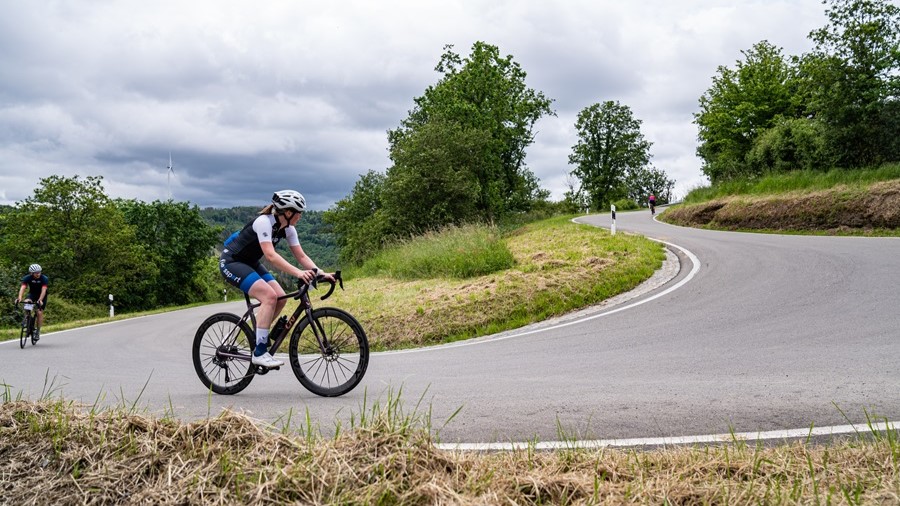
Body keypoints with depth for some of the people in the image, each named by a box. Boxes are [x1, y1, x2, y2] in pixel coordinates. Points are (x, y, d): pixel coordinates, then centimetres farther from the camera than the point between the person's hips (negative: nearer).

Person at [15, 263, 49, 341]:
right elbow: (22, 288, -33)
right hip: (32, 294, 2)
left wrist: (40, 300, -51)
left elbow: (43, 290, -36)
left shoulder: (44, 278, -26)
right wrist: (19, 297, -50)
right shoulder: (28, 278, -20)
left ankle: (38, 331, 1)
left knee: (39, 312, -14)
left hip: (42, 296, -2)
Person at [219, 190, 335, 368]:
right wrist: (298, 273, -46)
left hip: (250, 263, 9)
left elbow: (301, 256, -4)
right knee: (269, 296, -24)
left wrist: (321, 273, -18)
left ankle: (257, 337, 12)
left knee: (280, 298, -7)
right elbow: (270, 255, -38)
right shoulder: (264, 222, -27)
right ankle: (259, 352, -20)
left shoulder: (288, 229, -2)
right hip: (231, 262, -8)